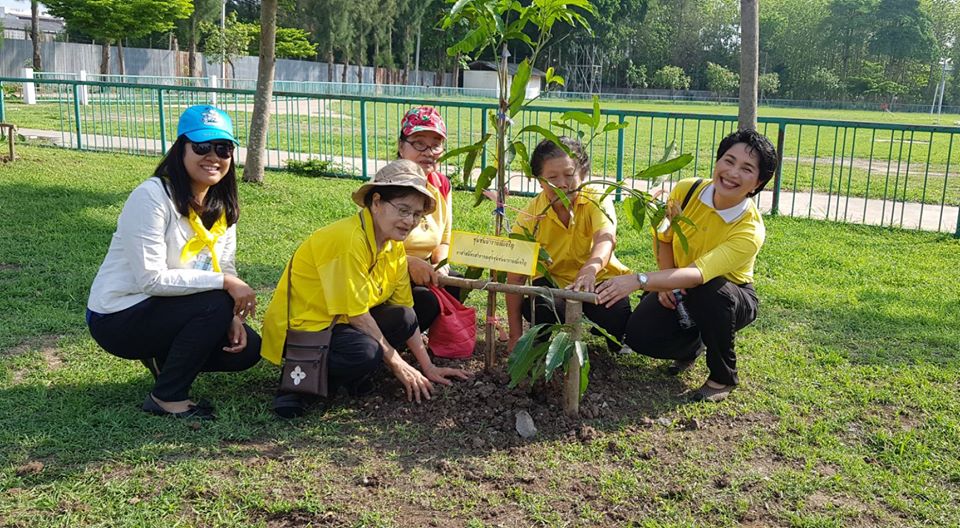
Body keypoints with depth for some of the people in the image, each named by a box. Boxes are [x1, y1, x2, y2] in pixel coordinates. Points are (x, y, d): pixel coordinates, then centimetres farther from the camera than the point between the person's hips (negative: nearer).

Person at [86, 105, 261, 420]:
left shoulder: (222, 205, 1)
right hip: (118, 318, -7)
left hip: (167, 310, 7)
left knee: (247, 349, -4)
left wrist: (233, 316, -15)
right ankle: (167, 398, -11)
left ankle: (165, 358, 17)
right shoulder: (153, 197, -22)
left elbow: (226, 270, 3)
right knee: (215, 304, -28)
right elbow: (151, 278, -28)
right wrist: (223, 283, -29)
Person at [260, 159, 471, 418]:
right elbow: (357, 315, -23)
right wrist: (398, 364, -15)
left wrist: (428, 367, 3)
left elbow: (405, 312, 5)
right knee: (367, 352, -32)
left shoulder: (394, 245, 1)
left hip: (339, 323, 9)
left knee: (404, 318, -8)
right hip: (298, 330, -8)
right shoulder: (349, 239, -25)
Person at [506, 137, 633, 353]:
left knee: (616, 317, -30)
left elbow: (605, 239, -40)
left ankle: (616, 342, 7)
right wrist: (516, 336, -18)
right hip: (554, 283, 1)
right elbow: (515, 277, -14)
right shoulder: (530, 216, -15)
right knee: (533, 304, -32)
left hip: (598, 280, 0)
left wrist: (590, 269, -64)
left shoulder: (596, 202, -18)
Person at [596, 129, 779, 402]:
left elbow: (698, 274, -45)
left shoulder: (750, 231, -31)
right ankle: (694, 344, 15)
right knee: (639, 335, -21)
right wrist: (666, 282, -13)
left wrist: (639, 281, -56)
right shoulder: (686, 191, -18)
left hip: (732, 298, -3)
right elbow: (664, 239, 2)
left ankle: (724, 376, -12)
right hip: (679, 291, 3)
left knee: (710, 292, -39)